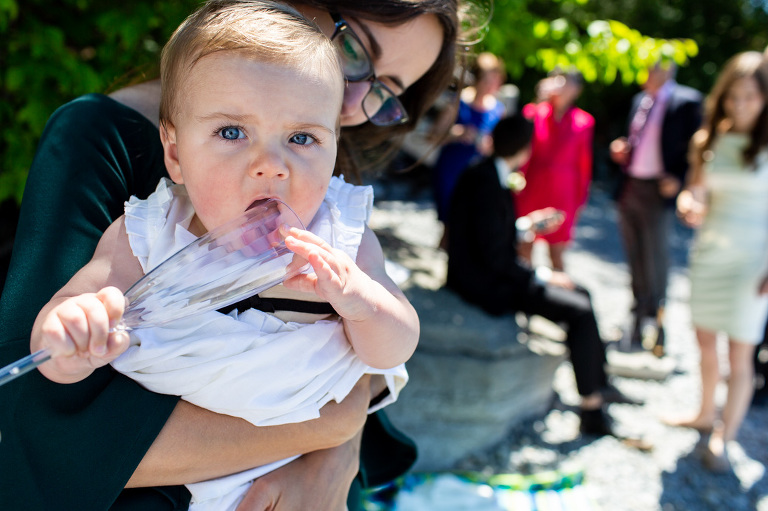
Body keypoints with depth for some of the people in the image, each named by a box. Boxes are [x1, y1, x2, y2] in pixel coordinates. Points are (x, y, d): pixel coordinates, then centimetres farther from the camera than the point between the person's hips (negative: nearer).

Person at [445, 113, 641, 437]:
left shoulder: (487, 174, 6)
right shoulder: (487, 185, -24)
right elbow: (496, 258, -24)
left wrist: (527, 223, 24)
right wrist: (543, 276, -16)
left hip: (490, 274, 10)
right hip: (487, 286, -10)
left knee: (581, 294, 13)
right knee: (580, 310, -14)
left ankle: (600, 384, 20)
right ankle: (591, 410, -5)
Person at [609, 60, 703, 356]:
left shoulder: (686, 102, -6)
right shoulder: (640, 99, 14)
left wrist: (678, 179, -15)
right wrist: (621, 149, 3)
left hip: (658, 191, -6)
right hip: (629, 188, 6)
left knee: (655, 262, -1)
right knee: (635, 262, 13)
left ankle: (655, 321, 13)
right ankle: (638, 322, 25)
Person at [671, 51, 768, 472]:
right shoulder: (708, 141, 4)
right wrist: (689, 205, -13)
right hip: (708, 252, 5)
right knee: (705, 342, 15)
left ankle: (723, 438, 10)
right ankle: (705, 414, 34)